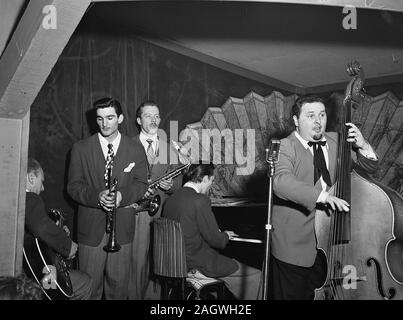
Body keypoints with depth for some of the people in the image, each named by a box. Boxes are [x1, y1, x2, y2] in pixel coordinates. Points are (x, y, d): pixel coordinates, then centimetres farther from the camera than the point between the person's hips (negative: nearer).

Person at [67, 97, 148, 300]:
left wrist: (122, 195, -18)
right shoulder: (80, 148, 4)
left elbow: (141, 184, 2)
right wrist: (97, 196, -19)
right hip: (91, 227, 0)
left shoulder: (136, 150, 6)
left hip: (122, 228, 1)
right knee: (90, 285, 7)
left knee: (118, 283, 9)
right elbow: (73, 186, 0)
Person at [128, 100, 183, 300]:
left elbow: (178, 181, 10)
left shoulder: (169, 149, 14)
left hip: (162, 213, 2)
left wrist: (170, 185, -11)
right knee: (136, 260, -2)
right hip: (136, 212, -2)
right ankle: (134, 296, 16)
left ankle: (153, 296, 22)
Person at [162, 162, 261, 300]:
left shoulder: (171, 199, 3)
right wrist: (226, 236, 6)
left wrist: (219, 234, 15)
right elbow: (215, 240, -17)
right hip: (198, 265, -9)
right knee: (255, 275, 2)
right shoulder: (200, 200, -21)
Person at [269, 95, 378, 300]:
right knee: (291, 295, 9)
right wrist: (320, 195, -40)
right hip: (294, 245, -5)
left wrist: (362, 146, -8)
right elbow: (281, 181, -29)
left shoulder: (336, 141, 7)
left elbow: (370, 168, 12)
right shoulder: (285, 146, -11)